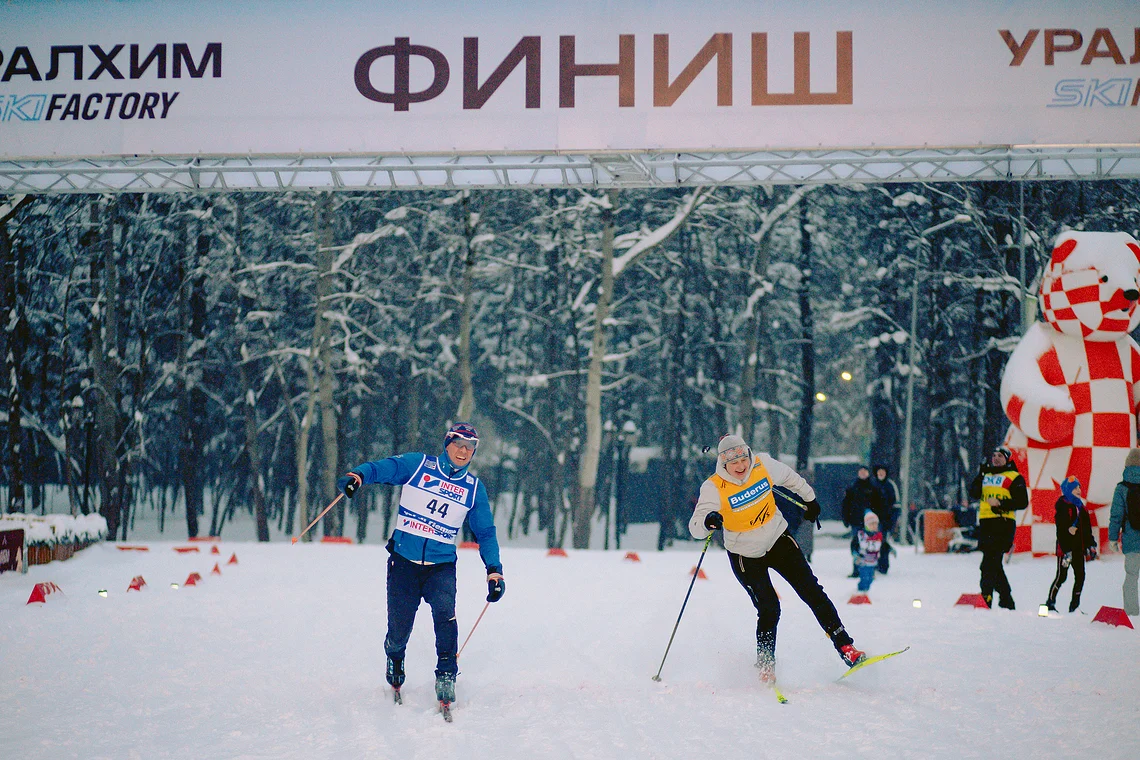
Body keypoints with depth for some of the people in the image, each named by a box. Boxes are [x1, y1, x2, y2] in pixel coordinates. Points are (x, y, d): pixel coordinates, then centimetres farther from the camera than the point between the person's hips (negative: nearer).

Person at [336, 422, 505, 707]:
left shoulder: (474, 488, 7)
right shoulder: (417, 465, 0)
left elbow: (485, 533, 14)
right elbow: (383, 468, -13)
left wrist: (494, 571, 3)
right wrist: (357, 476, -35)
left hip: (441, 565, 1)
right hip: (404, 560, -1)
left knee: (444, 611, -26)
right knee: (399, 628, 0)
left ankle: (446, 678, -15)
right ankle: (394, 660, 36)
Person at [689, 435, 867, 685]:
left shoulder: (763, 465, -14)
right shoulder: (714, 488, -23)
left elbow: (791, 478, 8)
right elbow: (695, 526, -31)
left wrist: (809, 500, 23)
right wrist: (708, 521, -54)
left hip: (778, 540, 3)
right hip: (745, 555, -3)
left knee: (812, 592, 0)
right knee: (768, 608, -10)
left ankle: (843, 645, 9)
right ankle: (766, 665, 9)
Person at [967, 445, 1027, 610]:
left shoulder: (1014, 478, 1)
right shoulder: (987, 476, 20)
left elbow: (1023, 502, -6)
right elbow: (974, 494, 9)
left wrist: (1001, 503, -16)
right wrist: (980, 475, -3)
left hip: (1003, 524, -7)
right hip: (986, 523, 7)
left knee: (989, 564, -16)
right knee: (995, 565, 12)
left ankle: (985, 599, -19)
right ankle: (1006, 601, 22)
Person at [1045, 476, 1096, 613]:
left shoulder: (1080, 506, 14)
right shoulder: (1063, 506, -11)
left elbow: (1087, 528, 21)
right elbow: (1061, 529, -17)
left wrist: (1091, 545, 16)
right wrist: (1066, 550, -22)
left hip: (1079, 548, 8)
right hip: (1066, 547, -8)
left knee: (1080, 576, 5)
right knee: (1061, 576, -5)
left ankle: (1075, 605, 11)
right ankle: (1050, 603, 4)